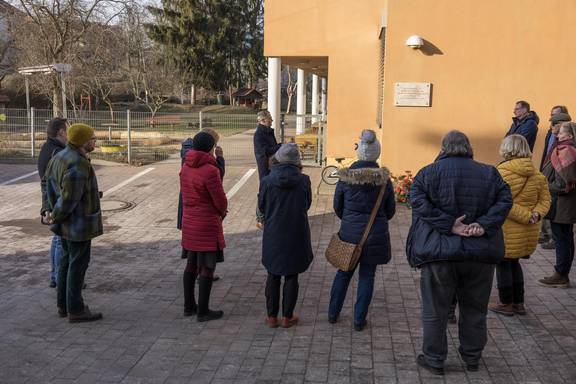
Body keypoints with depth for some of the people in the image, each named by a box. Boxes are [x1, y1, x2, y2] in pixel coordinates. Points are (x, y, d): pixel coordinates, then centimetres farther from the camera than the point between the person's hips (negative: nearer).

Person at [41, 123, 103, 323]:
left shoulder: (61, 156, 7)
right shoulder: (78, 165, -25)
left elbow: (47, 182, 15)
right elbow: (69, 198, -26)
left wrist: (47, 209, 9)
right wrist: (55, 216, -12)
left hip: (66, 222, 10)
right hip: (78, 223, -10)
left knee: (67, 261, 17)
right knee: (78, 264, -1)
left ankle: (64, 305, 27)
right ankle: (75, 310, 7)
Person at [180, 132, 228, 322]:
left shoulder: (185, 167, 4)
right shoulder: (210, 171, -21)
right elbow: (220, 200, -15)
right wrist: (222, 212, 9)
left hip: (189, 222, 8)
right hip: (207, 224, -8)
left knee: (191, 265, 17)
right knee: (207, 268, 1)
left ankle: (189, 306, 26)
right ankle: (203, 311, 6)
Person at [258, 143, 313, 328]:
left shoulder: (267, 181, -12)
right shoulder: (304, 181, -12)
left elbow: (262, 207, 0)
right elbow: (307, 204, 3)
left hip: (273, 235, 0)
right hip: (297, 235, 0)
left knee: (273, 276, 13)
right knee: (291, 277, 11)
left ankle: (272, 317, 19)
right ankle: (287, 317, 18)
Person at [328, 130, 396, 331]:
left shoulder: (345, 177, -9)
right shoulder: (384, 179, -8)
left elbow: (337, 207, 0)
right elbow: (390, 210, 1)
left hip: (349, 232, 1)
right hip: (375, 235, -1)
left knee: (343, 272, 16)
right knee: (367, 276, 9)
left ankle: (333, 313, 25)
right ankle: (359, 319, 13)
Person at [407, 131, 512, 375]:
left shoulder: (429, 173, -1)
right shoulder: (489, 173, 6)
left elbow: (419, 203, -14)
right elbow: (504, 200, -5)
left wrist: (450, 224, -16)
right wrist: (484, 224, -14)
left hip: (440, 253, -2)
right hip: (481, 254, 3)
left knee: (435, 310, 10)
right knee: (474, 309, 17)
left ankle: (434, 360, 18)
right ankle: (472, 358, 29)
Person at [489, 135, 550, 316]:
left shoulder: (502, 172, -17)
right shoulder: (537, 175, 7)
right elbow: (545, 199, 5)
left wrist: (526, 216, -20)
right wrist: (536, 215, -9)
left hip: (507, 230, -7)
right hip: (528, 231, 7)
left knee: (503, 264, 8)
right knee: (514, 263, 21)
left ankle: (506, 304, 17)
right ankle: (519, 303, 25)